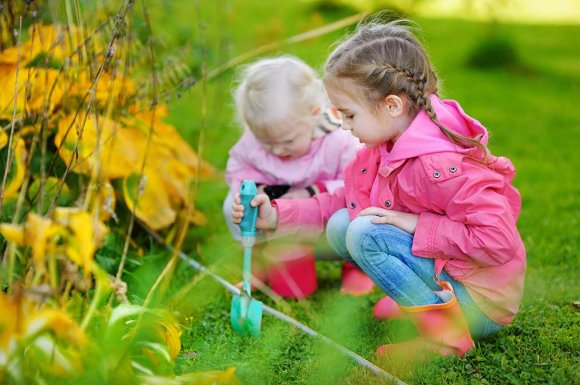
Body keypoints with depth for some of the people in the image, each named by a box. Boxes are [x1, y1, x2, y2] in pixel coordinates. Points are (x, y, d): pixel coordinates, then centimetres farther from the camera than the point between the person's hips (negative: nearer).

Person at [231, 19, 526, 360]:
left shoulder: (439, 165, -28)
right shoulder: (385, 147, 0)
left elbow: (500, 240, -32)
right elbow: (342, 201, 10)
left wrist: (417, 225, -26)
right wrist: (277, 215, 0)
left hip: (481, 305, -9)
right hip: (439, 270, 9)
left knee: (365, 233, -24)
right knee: (340, 225, 1)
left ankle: (442, 332, -15)